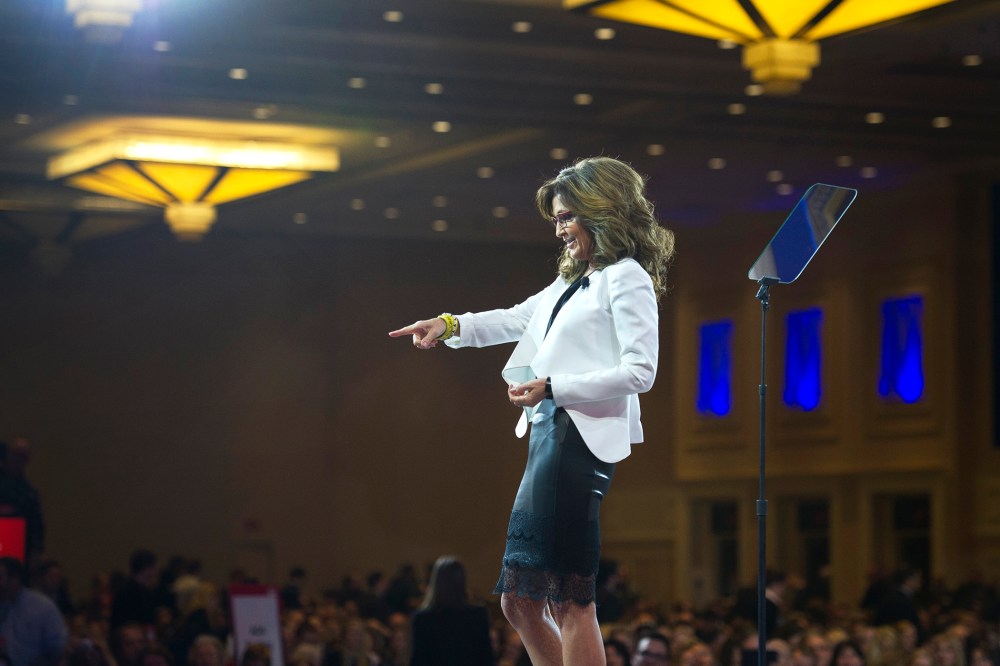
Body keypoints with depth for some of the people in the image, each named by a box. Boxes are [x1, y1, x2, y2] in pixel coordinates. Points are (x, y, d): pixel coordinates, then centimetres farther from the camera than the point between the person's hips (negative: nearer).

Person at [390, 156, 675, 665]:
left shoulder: (626, 278, -4)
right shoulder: (571, 283, 21)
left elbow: (640, 371, -13)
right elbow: (517, 320, 33)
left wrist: (553, 388, -17)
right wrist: (449, 326, 18)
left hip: (583, 437, -9)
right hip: (549, 433, 10)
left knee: (568, 597, -12)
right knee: (521, 599, 8)